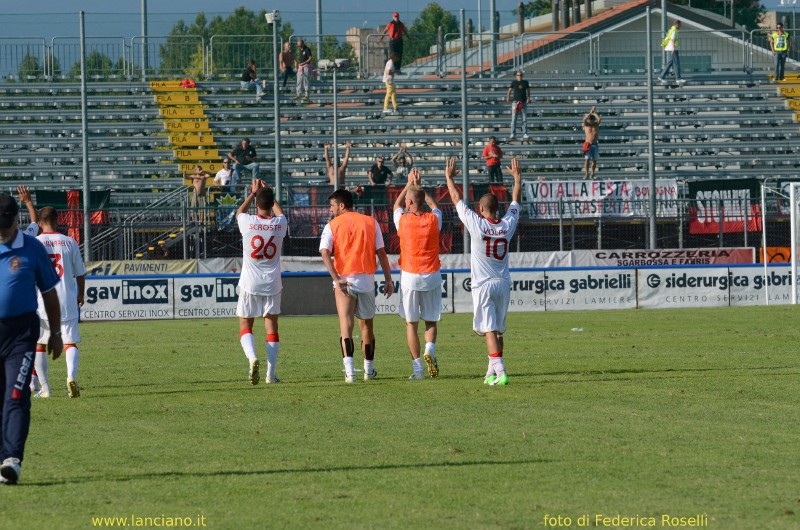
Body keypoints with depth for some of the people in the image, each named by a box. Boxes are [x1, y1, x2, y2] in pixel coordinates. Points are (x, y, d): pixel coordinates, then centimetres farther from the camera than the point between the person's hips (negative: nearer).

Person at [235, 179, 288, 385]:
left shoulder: (248, 222, -9)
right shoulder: (280, 223, -4)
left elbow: (239, 211, 17)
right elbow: (279, 212, 23)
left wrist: (253, 193, 27)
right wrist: (267, 192, 33)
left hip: (250, 284, -2)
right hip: (272, 284, 2)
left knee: (245, 326, 8)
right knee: (272, 327, 7)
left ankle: (252, 357, -20)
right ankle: (271, 374, 3)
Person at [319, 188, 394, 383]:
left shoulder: (332, 226, 2)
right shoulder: (370, 222, 8)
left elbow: (325, 253, -12)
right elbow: (381, 252, 4)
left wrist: (337, 279, -16)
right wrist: (388, 279, 7)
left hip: (343, 281, -2)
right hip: (367, 279, 2)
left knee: (346, 324, -9)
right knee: (366, 324, 16)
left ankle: (349, 369, -26)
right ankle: (369, 369, 26)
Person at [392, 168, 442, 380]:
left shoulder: (403, 220, -7)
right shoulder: (433, 220, -2)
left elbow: (396, 205, 18)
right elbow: (434, 205, 24)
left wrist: (409, 184, 28)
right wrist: (418, 186, 32)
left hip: (410, 277, -2)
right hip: (432, 276, 2)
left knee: (411, 323, 4)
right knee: (431, 320, 12)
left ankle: (417, 368, -2)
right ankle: (430, 349, -17)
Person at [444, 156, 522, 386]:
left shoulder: (476, 224, -12)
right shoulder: (507, 225, -1)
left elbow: (457, 200, -1)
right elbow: (516, 201, 16)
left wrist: (449, 177, 14)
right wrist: (517, 177, 31)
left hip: (483, 285, -5)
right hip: (503, 284, 5)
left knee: (489, 329, -9)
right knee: (498, 330, 13)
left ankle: (499, 370, -22)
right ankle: (492, 372, 20)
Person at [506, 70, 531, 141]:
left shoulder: (525, 82, 6)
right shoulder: (514, 82, 2)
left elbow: (528, 90, 14)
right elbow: (510, 90, 3)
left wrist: (528, 98, 0)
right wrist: (508, 97, -13)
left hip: (524, 102, 2)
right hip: (515, 102, -2)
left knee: (524, 119, 3)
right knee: (513, 119, -3)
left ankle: (525, 134, 7)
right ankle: (512, 134, -1)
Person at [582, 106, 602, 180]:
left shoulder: (596, 124, 7)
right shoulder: (586, 125, 3)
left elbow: (599, 119, -11)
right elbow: (584, 120, -17)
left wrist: (594, 113, -9)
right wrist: (590, 112, -20)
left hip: (595, 144, 2)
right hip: (588, 144, -2)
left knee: (594, 160, 3)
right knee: (587, 159, -10)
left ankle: (592, 174, 11)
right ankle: (586, 174, -13)